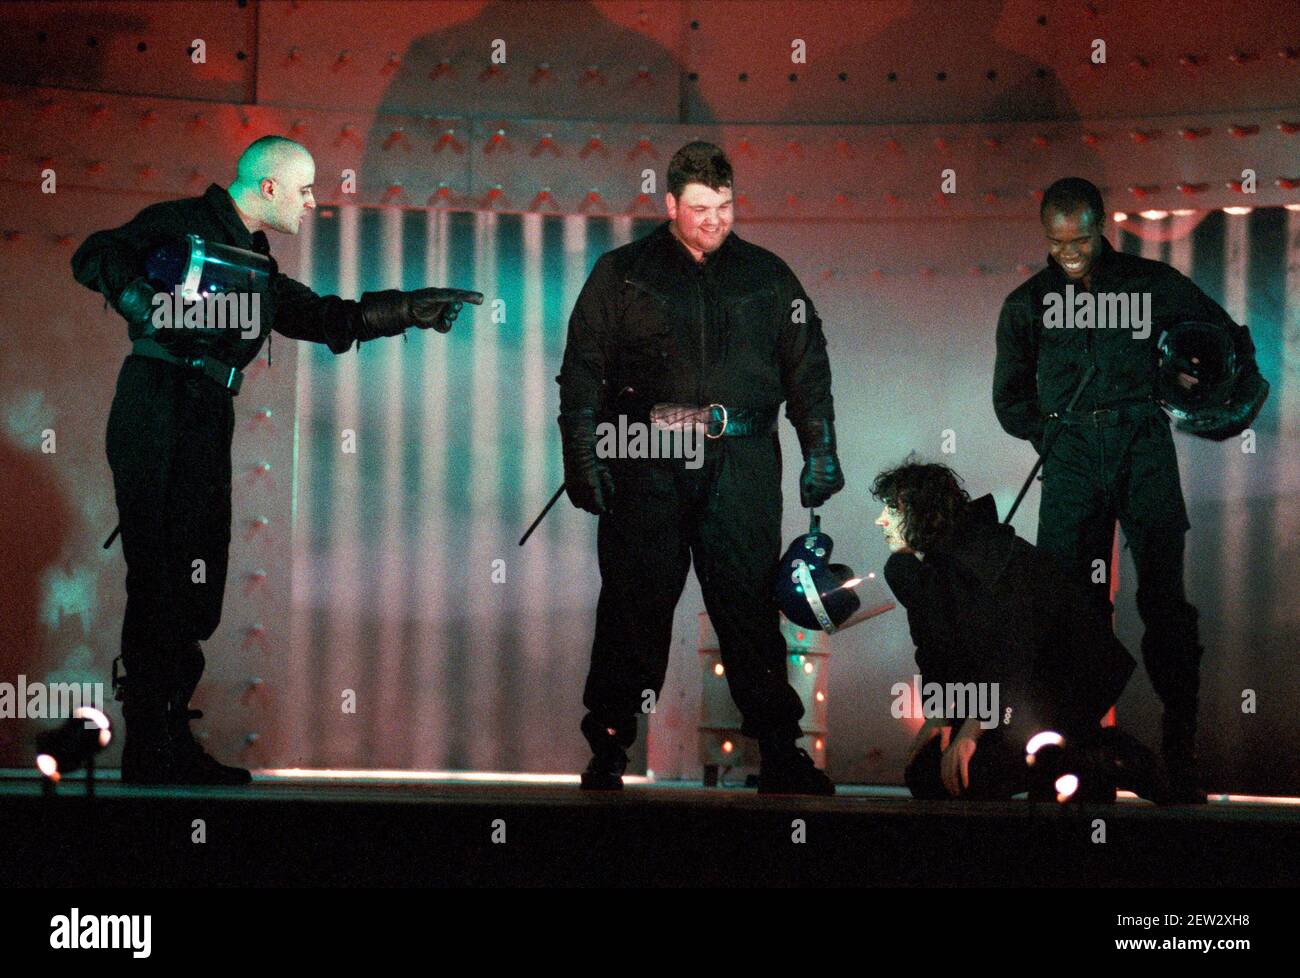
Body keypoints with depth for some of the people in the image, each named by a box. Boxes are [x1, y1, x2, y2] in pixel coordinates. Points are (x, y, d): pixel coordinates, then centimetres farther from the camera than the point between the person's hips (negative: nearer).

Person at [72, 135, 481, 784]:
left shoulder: (255, 262, 24)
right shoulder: (184, 223, -1)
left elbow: (326, 319, 29)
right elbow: (95, 257, -9)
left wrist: (412, 309, 26)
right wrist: (150, 305, -23)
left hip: (206, 427, 9)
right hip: (158, 418, -9)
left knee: (196, 587, 6)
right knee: (163, 579, -11)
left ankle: (169, 743, 12)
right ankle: (151, 752, -9)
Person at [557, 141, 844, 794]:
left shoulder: (768, 276, 15)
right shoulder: (622, 274, 10)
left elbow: (807, 369, 15)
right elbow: (583, 372, 6)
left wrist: (820, 451, 6)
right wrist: (582, 455, -3)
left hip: (741, 464, 1)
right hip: (645, 464, -1)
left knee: (749, 604, -3)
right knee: (634, 605, 0)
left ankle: (779, 751, 1)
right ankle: (608, 747, 9)